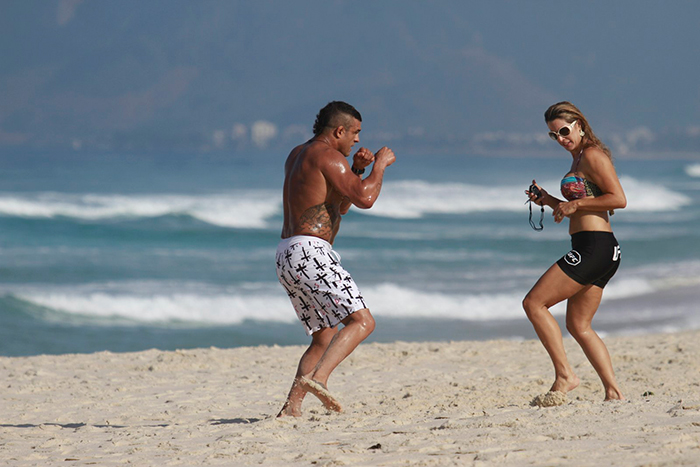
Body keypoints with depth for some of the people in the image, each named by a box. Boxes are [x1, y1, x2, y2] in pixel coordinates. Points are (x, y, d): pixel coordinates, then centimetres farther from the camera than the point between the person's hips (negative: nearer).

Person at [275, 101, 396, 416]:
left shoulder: (298, 155, 22)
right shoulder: (327, 155, -8)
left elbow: (341, 205, 30)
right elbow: (364, 199, -19)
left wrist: (358, 169, 19)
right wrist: (380, 165, -3)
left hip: (287, 258, 10)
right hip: (309, 253, -10)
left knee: (325, 339, 14)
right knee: (362, 321, -14)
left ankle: (291, 407, 3)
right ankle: (317, 378, -32)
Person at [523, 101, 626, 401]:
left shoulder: (592, 156, -9)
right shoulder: (579, 160, 21)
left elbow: (619, 199, -18)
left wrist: (574, 205, -15)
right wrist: (549, 202, 13)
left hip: (593, 247, -11)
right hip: (603, 252, 11)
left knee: (534, 303, -9)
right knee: (578, 326, 13)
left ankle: (565, 376, -10)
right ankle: (613, 391, 8)